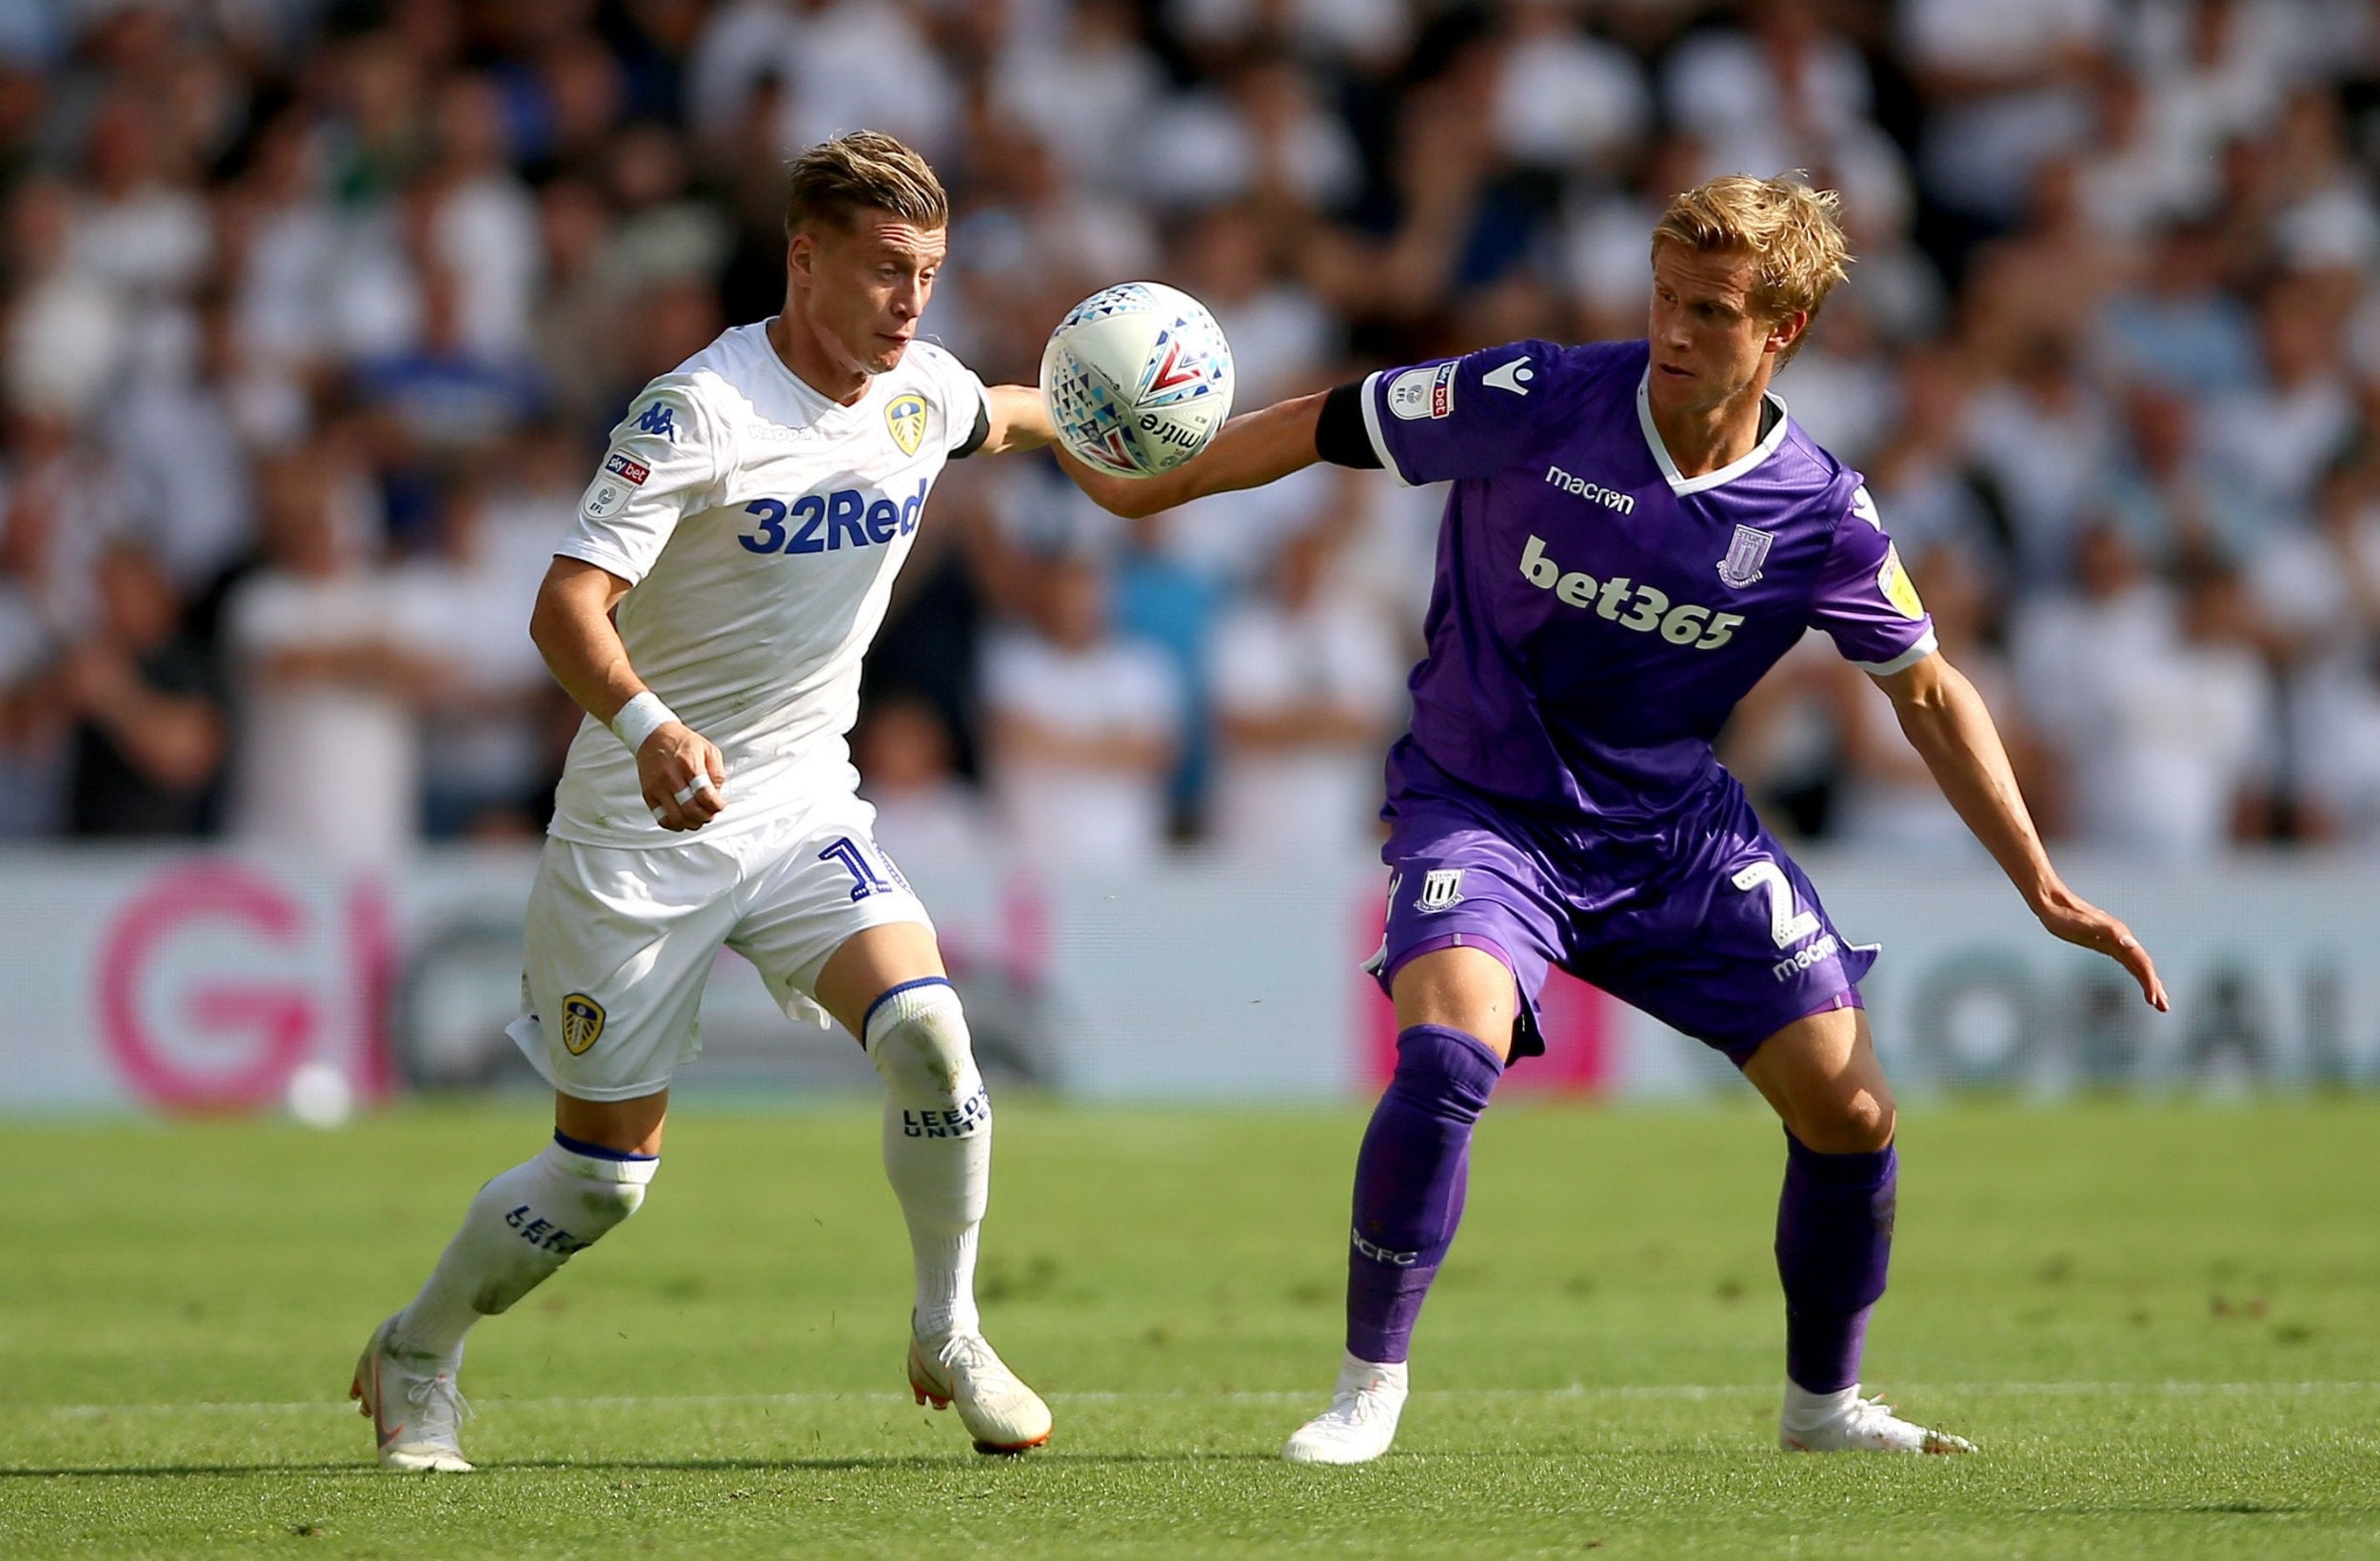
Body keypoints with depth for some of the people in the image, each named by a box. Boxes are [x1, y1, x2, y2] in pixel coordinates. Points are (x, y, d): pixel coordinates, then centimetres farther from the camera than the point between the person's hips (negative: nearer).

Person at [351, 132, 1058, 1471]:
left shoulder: (923, 391, 0)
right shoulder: (700, 413, -21)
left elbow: (1002, 416, 29)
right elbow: (567, 607, -31)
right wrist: (646, 724, -47)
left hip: (804, 806, 5)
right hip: (643, 826, -5)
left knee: (926, 1026, -23)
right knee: (607, 1168, 1)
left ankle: (950, 1335, -3)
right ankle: (416, 1361, 27)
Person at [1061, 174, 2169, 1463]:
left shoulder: (1818, 513, -10)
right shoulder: (1538, 404, -17)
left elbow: (1927, 693, 3)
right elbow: (1326, 428, -6)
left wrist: (2043, 887, 1)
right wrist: (1146, 488, -8)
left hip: (1674, 826, 3)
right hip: (1480, 808, -3)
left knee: (1850, 1109, -4)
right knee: (1450, 1051, -30)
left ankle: (1822, 1403, 22)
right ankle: (1368, 1391, -13)